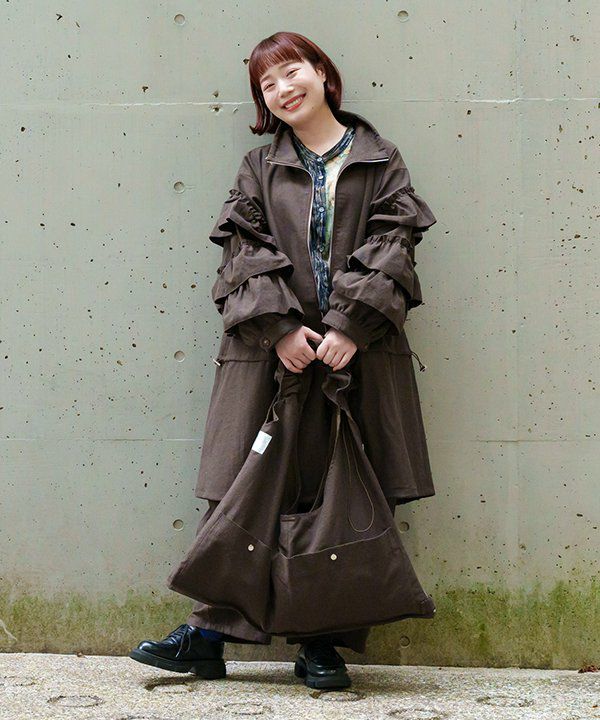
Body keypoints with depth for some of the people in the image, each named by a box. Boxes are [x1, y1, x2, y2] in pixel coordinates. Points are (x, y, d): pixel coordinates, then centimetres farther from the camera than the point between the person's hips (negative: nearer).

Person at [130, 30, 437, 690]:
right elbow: (245, 250, 3)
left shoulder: (379, 161, 10)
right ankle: (209, 634, 3)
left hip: (356, 348, 0)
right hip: (271, 348, 1)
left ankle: (322, 643, 6)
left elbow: (391, 247, 0)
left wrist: (351, 326, -13)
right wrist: (281, 327, -12)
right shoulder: (260, 167, 13)